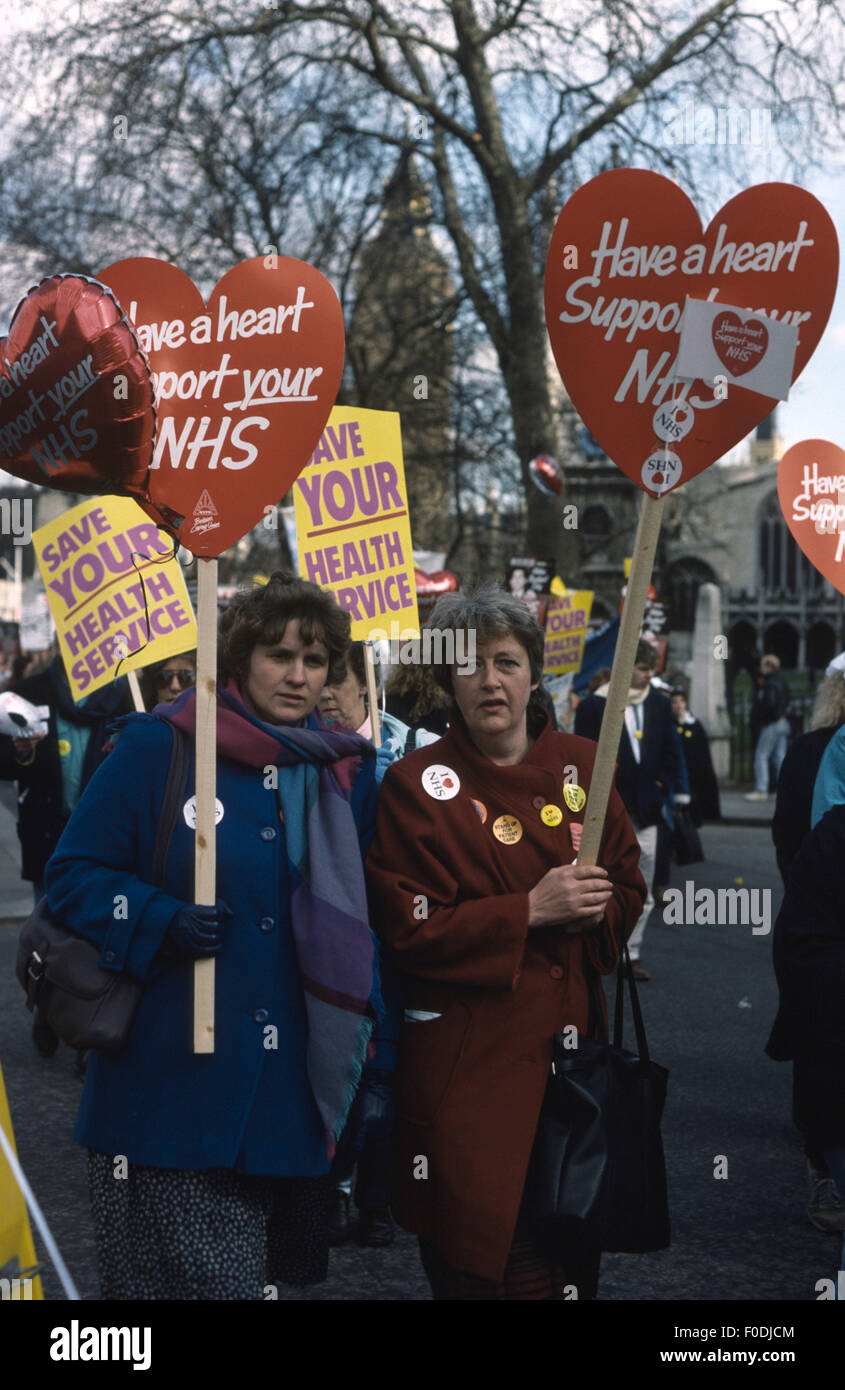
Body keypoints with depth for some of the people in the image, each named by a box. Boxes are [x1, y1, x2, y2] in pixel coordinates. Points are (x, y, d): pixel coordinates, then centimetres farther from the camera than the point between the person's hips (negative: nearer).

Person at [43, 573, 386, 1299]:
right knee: (180, 1275, -3)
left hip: (290, 1090, 4)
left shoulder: (347, 771, 10)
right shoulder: (157, 748, -4)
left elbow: (361, 911, 19)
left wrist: (365, 1018, 9)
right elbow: (75, 872, -1)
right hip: (169, 1080, -4)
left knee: (259, 1274, 9)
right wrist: (161, 922, -17)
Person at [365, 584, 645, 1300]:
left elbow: (628, 890, 13)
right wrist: (530, 910, -18)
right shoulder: (417, 784, -4)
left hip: (573, 1034, 4)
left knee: (574, 1258, 9)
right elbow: (409, 931, -10)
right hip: (469, 1052, -4)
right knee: (490, 1259, -4)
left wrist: (595, 910, -10)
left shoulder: (580, 765, 7)